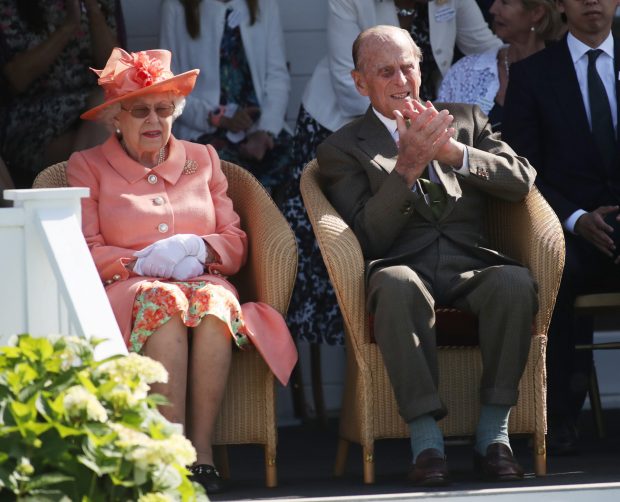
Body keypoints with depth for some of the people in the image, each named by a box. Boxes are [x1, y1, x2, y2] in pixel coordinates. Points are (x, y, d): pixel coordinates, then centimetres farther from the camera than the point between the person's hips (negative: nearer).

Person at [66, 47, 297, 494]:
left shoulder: (202, 159, 23)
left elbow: (235, 242, 16)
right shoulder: (88, 167, 15)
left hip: (204, 283, 2)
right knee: (163, 299, -39)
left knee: (215, 299, -36)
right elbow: (84, 253, 4)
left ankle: (202, 447, -40)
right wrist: (141, 262, -12)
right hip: (126, 291, -2)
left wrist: (200, 248, -7)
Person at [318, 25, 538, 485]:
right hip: (406, 269, -2)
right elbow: (369, 237, -1)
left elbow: (522, 180, 7)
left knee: (516, 282, -33)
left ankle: (493, 434, -24)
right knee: (396, 284, -39)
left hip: (471, 269, 2)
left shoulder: (466, 120, 23)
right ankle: (426, 439, -36)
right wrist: (408, 165, -13)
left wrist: (453, 152, -8)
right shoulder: (343, 149, 13)